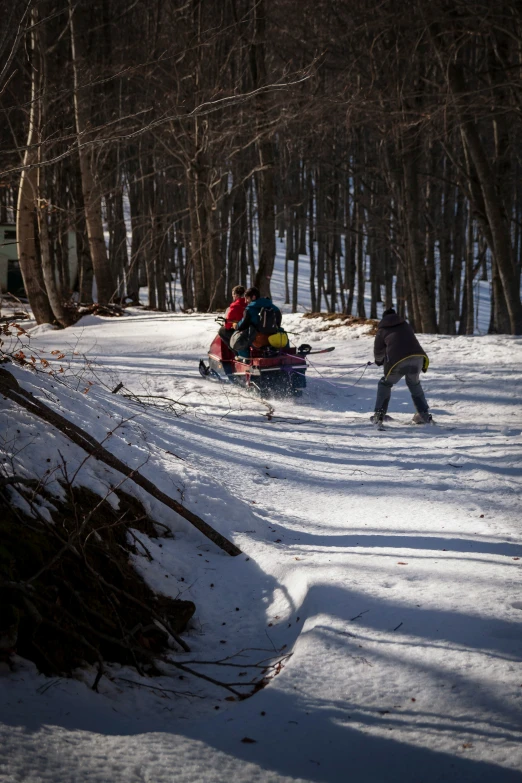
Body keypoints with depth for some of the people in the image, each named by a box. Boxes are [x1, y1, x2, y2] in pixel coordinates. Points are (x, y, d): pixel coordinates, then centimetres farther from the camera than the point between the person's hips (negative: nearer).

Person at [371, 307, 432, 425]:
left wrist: (379, 360, 48)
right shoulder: (405, 325, 27)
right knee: (414, 384, 28)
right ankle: (424, 415, 25)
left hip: (398, 361, -3)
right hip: (417, 356, 3)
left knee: (385, 384, 20)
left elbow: (378, 352, 23)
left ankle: (379, 415, 10)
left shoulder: (382, 330, 18)